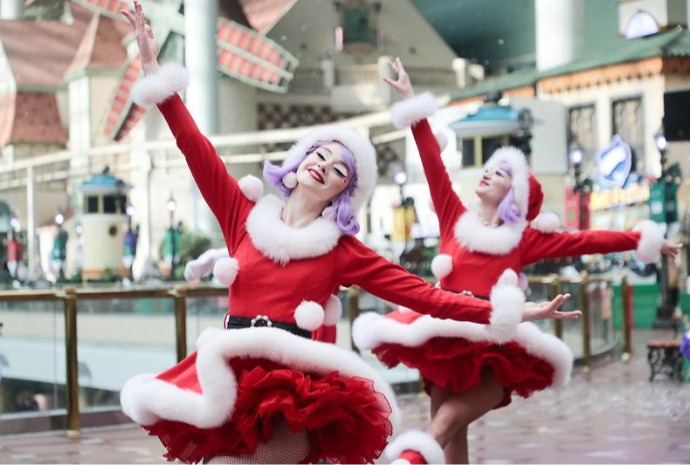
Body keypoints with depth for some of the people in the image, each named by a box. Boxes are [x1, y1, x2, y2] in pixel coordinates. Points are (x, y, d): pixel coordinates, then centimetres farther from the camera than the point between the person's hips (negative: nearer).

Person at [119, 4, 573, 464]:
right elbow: (197, 150, 7)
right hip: (231, 373, 3)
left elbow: (422, 294, 3)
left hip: (296, 387, -2)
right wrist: (154, 68, 3)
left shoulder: (342, 250, 7)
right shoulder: (245, 215, 11)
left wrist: (507, 312, -5)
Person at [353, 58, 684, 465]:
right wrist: (412, 101, 6)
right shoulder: (455, 220, 12)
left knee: (445, 423, -21)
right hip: (444, 341, 2)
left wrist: (643, 241, 10)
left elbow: (587, 241, 11)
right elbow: (433, 164, 9)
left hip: (494, 352, -2)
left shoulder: (525, 240, 10)